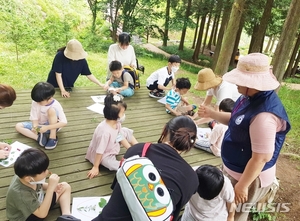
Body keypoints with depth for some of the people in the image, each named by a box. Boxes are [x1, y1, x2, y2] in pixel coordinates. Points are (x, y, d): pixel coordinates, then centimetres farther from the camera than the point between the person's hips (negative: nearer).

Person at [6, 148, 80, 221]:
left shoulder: (28, 175, -20)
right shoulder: (20, 194, -38)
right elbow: (42, 214, -34)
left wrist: (51, 186, -15)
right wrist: (51, 188, -40)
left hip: (38, 203, 8)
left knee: (65, 186, 4)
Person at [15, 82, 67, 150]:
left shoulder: (56, 105, -25)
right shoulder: (35, 103, -14)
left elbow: (64, 122, -28)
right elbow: (34, 118, -10)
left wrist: (47, 127, -37)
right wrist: (35, 127, -32)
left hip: (51, 126, -5)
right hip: (39, 126, 5)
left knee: (51, 110, -32)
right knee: (18, 126, -11)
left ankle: (53, 138, -24)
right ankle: (39, 138, -24)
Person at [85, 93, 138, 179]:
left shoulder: (117, 123, -15)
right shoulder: (105, 131, -40)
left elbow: (121, 138, 1)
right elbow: (99, 151, -30)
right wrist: (95, 167, -20)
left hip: (113, 146, 8)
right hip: (104, 155, -8)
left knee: (126, 131, 5)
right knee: (114, 165, -32)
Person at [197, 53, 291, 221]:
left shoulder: (264, 115, -36)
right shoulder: (251, 97, -6)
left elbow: (261, 158, -30)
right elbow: (235, 121, 11)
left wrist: (242, 185, -20)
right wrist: (212, 114, 0)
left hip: (249, 176, -8)